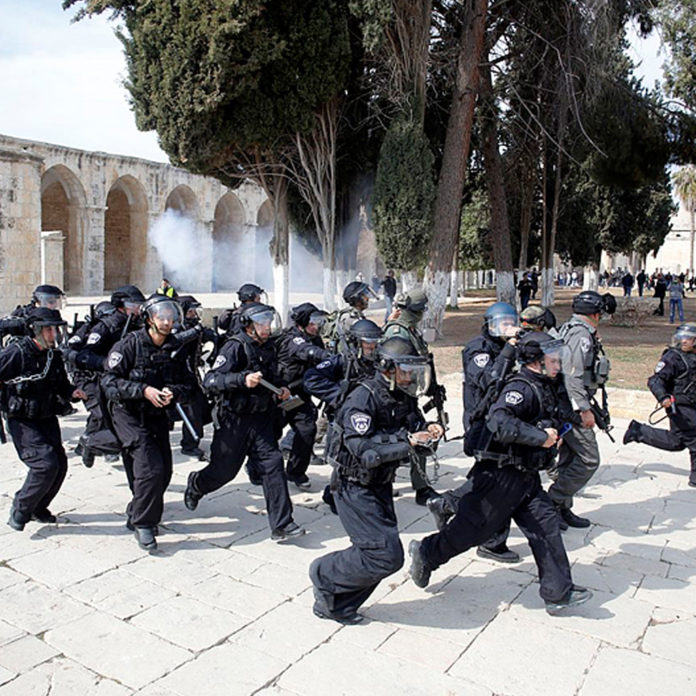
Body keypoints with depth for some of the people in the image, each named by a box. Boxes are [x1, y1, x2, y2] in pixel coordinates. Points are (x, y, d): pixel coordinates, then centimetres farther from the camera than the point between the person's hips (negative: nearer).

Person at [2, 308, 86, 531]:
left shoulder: (54, 354, 5)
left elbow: (60, 385, 16)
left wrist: (72, 392, -4)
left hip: (48, 420, 7)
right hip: (23, 422, -7)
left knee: (60, 465, 5)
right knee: (46, 464, -17)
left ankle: (38, 508, 28)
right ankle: (19, 511, 5)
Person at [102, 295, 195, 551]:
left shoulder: (175, 348, 3)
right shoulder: (130, 344, -12)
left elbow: (188, 384, 4)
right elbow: (109, 381, -15)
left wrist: (173, 392, -17)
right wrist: (143, 390, -24)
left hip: (158, 415, 6)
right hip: (130, 415, -5)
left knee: (164, 472, 7)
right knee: (150, 468, -17)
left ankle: (136, 515, 31)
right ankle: (142, 523, 2)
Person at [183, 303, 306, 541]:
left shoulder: (269, 348, 9)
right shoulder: (236, 347, -14)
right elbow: (210, 382, -24)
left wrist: (281, 390, 5)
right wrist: (243, 379, -37)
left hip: (261, 419, 5)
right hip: (233, 421, -5)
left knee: (273, 465, -7)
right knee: (224, 471, 8)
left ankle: (281, 525, -2)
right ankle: (195, 485, 43)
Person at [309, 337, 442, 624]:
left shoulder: (404, 398, 3)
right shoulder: (364, 397, -22)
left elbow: (415, 424, 13)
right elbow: (364, 450, -29)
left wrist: (428, 430, -10)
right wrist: (407, 440, -32)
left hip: (380, 487, 9)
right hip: (355, 489, -9)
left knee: (379, 553, 11)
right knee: (386, 555, -12)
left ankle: (334, 606, 27)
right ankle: (325, 575, 8)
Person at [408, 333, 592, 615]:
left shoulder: (546, 388, 12)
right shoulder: (521, 388, -19)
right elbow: (499, 421, -36)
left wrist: (555, 437, 12)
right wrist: (541, 437, -28)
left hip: (526, 477, 9)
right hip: (502, 475, -9)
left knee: (545, 525, 5)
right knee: (474, 526, 1)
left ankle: (559, 592, 13)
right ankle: (426, 553, 20)